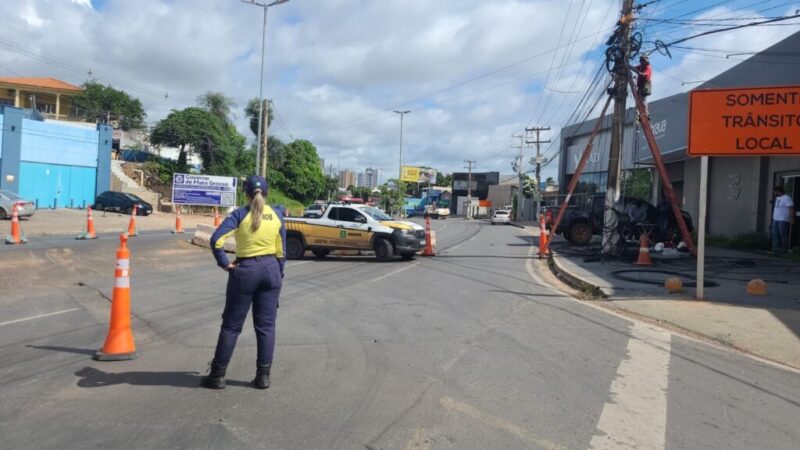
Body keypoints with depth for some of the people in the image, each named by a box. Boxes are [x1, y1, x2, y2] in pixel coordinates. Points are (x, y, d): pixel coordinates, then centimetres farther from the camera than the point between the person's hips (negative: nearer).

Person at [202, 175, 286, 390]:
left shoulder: (240, 214, -7)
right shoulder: (277, 215, 3)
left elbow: (216, 239, -19)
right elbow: (281, 251, 6)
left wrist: (224, 263, -9)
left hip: (245, 270, -3)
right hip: (271, 269, 3)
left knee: (231, 325, 7)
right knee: (266, 325, 8)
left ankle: (217, 375, 15)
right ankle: (263, 376, 13)